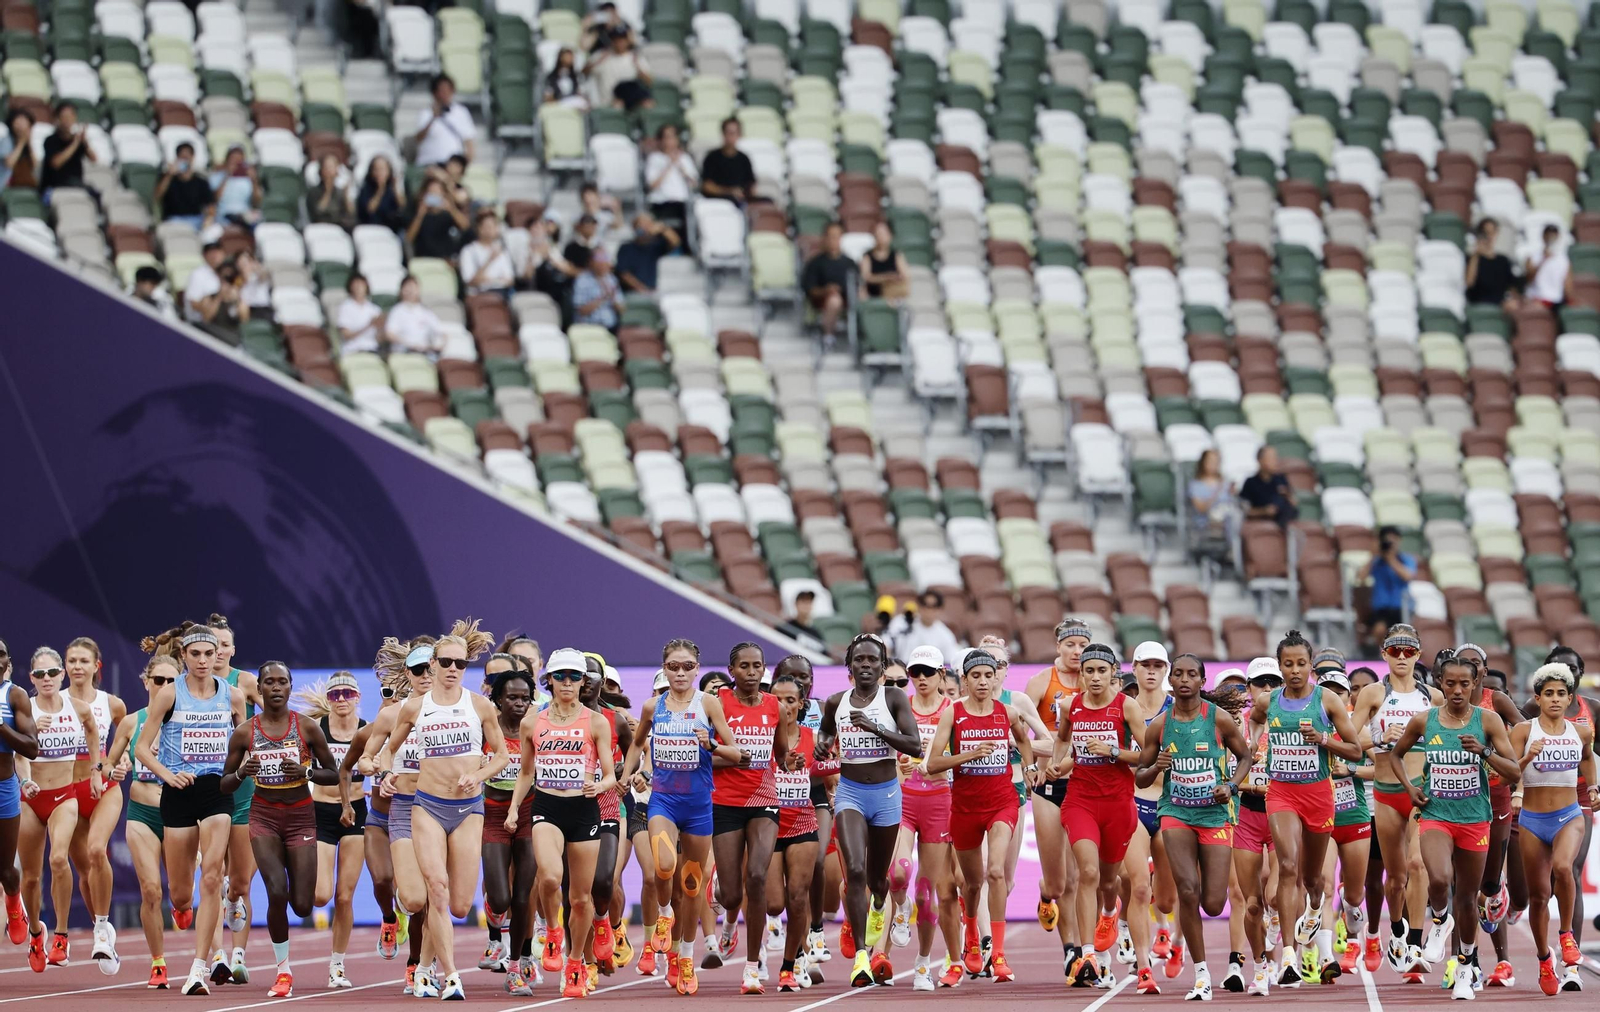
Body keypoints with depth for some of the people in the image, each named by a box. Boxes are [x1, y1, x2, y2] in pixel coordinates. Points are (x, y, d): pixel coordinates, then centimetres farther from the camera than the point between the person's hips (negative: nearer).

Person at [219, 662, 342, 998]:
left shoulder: (308, 727, -4)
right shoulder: (244, 733, -3)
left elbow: (333, 775, 2)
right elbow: (225, 785, 4)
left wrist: (306, 772, -18)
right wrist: (242, 772, -18)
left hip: (300, 816, 0)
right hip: (264, 815, 0)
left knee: (302, 907, -4)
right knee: (276, 893, -19)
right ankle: (283, 973, -2)